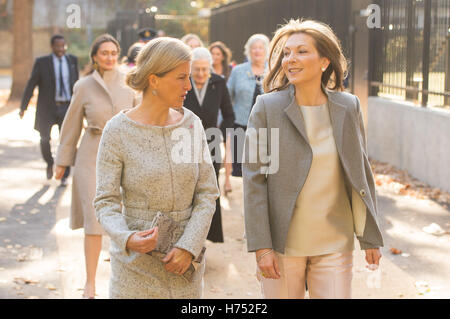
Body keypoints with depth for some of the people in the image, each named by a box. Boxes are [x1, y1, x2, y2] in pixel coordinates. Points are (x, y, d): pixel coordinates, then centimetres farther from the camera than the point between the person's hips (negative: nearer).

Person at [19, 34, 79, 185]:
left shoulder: (72, 60, 6)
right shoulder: (42, 62, -3)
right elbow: (31, 84, -4)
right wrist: (23, 107, -10)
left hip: (67, 107, 1)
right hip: (47, 108, -1)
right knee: (44, 140, 2)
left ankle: (64, 175, 5)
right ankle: (50, 163, 32)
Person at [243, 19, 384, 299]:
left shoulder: (348, 107, 1)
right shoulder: (268, 107, -6)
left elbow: (361, 173, 8)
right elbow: (254, 179, -7)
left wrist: (371, 237, 9)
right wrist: (260, 246, -11)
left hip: (335, 245, 2)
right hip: (282, 243, -2)